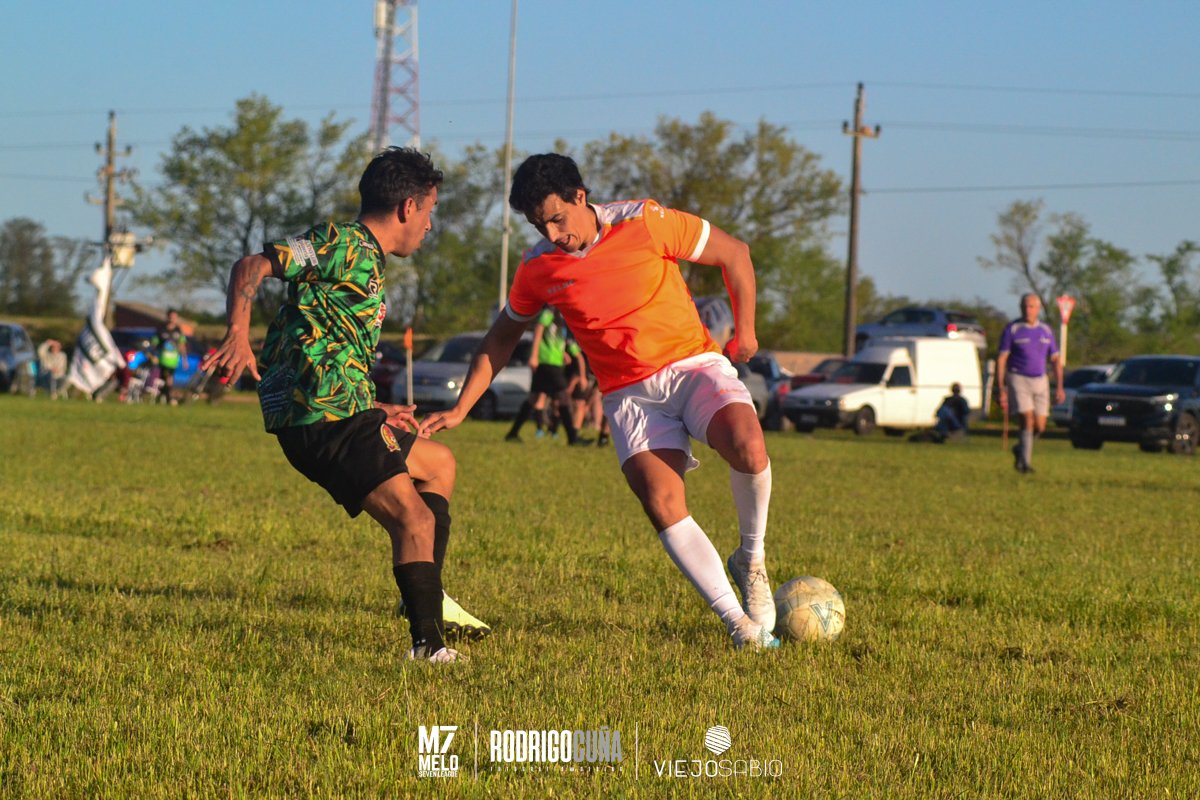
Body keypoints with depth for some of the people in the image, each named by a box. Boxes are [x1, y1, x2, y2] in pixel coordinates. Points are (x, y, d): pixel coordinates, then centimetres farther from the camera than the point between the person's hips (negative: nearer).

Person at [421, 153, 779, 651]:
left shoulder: (645, 223, -9)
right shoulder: (538, 269, 1)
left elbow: (733, 254, 2)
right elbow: (502, 338, 18)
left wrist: (745, 330, 0)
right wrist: (460, 409, 12)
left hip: (692, 364, -2)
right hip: (629, 393, 2)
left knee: (747, 447, -31)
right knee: (662, 504, -21)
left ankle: (751, 558, -4)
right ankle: (738, 622, -14)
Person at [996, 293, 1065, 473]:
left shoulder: (1046, 331, 9)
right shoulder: (1012, 329, -4)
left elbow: (1055, 360, 13)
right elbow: (1001, 360, -6)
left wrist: (1059, 387, 4)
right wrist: (1001, 389, -12)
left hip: (1040, 381, 4)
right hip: (1018, 379, -4)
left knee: (1040, 427, 1)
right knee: (1028, 421, -18)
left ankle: (1020, 449, 29)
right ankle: (1025, 463, -13)